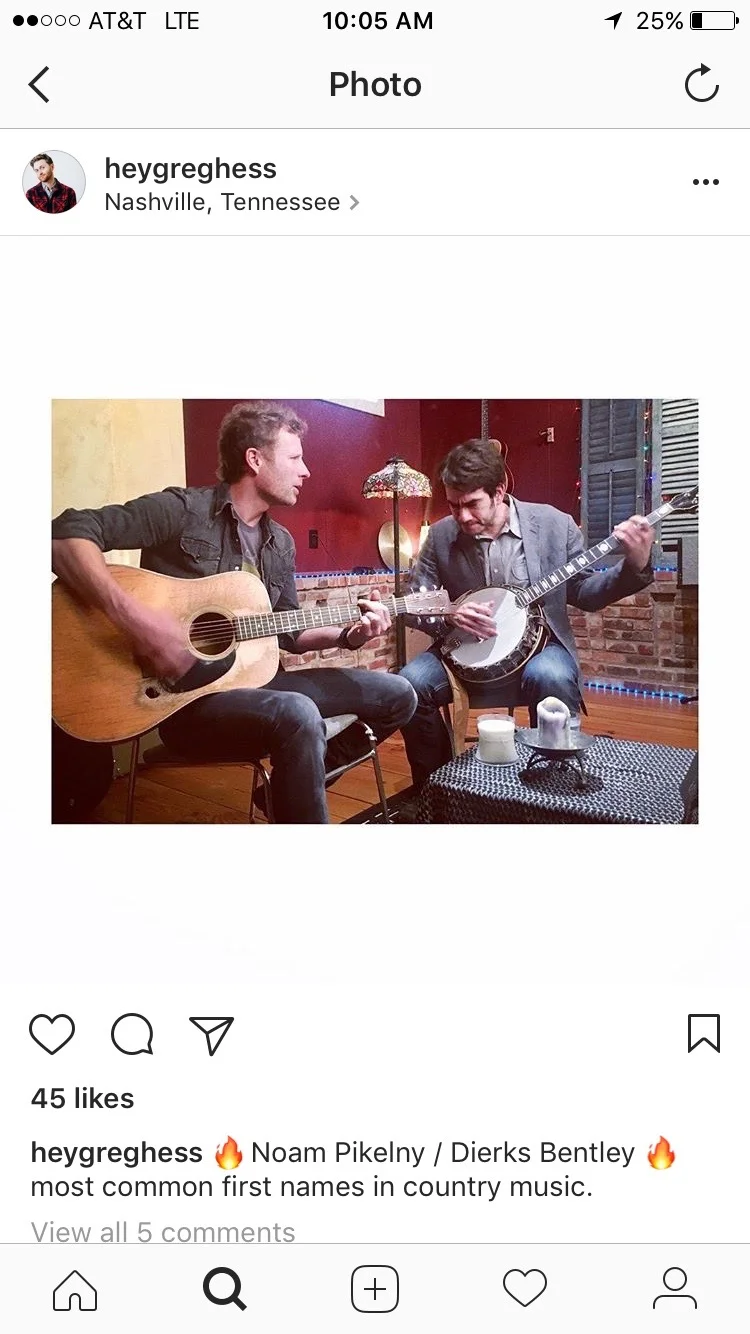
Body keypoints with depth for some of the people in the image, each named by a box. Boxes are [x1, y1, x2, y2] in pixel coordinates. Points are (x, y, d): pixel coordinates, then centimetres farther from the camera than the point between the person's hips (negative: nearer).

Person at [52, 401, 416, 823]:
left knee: (397, 695, 7)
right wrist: (133, 618, -31)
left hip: (253, 677, 8)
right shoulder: (182, 509, -10)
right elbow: (67, 533, -19)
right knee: (298, 716, -38)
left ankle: (302, 783, 14)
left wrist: (348, 635, 0)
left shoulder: (280, 542, 13)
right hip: (183, 693, -8)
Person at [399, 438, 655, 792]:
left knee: (550, 676, -36)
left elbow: (584, 593, 2)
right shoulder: (441, 535, -4)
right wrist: (448, 615, -19)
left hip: (538, 645, -2)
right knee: (412, 681, -24)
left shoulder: (554, 524, -7)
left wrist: (635, 566, -15)